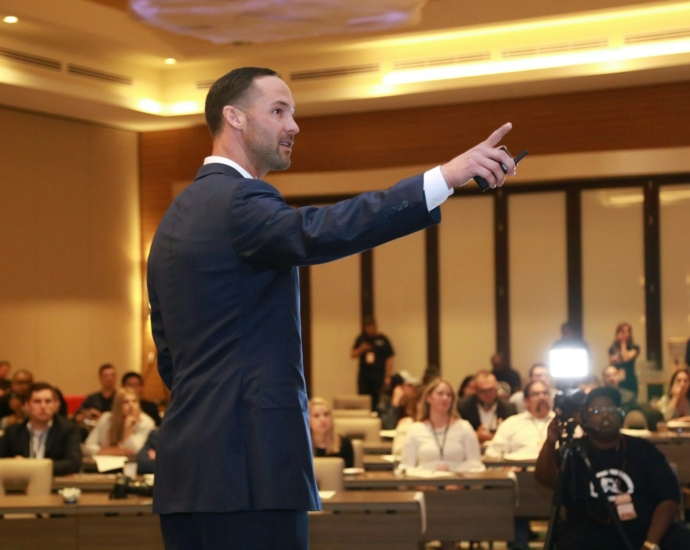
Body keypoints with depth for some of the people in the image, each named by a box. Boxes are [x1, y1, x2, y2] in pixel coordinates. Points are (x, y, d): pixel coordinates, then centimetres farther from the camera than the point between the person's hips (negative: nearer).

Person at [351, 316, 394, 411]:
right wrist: (361, 349, -10)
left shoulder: (383, 340, -2)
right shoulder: (361, 339, 8)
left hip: (379, 377, -3)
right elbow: (353, 355, 11)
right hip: (363, 377, 3)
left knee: (378, 403, -4)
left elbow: (389, 359, -3)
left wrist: (388, 376, -8)